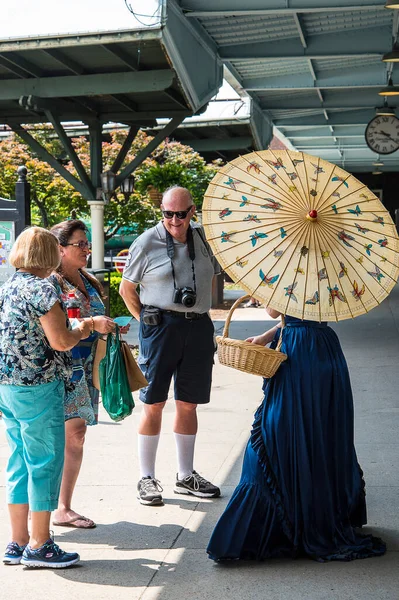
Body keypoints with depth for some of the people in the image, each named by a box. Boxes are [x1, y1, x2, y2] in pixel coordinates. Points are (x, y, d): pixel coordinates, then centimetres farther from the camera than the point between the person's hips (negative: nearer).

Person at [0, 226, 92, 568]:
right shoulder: (42, 290, -15)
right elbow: (60, 342, -19)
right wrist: (81, 332, 1)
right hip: (38, 388, -8)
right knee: (45, 463, 2)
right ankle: (39, 546, 9)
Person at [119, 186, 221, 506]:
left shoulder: (204, 240, 8)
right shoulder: (147, 242, -3)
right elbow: (127, 288, 3)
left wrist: (199, 315, 13)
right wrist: (149, 320, -1)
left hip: (198, 327, 4)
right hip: (160, 325, -4)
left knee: (188, 404, 11)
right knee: (154, 403, -1)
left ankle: (186, 475, 22)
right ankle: (147, 478, 8)